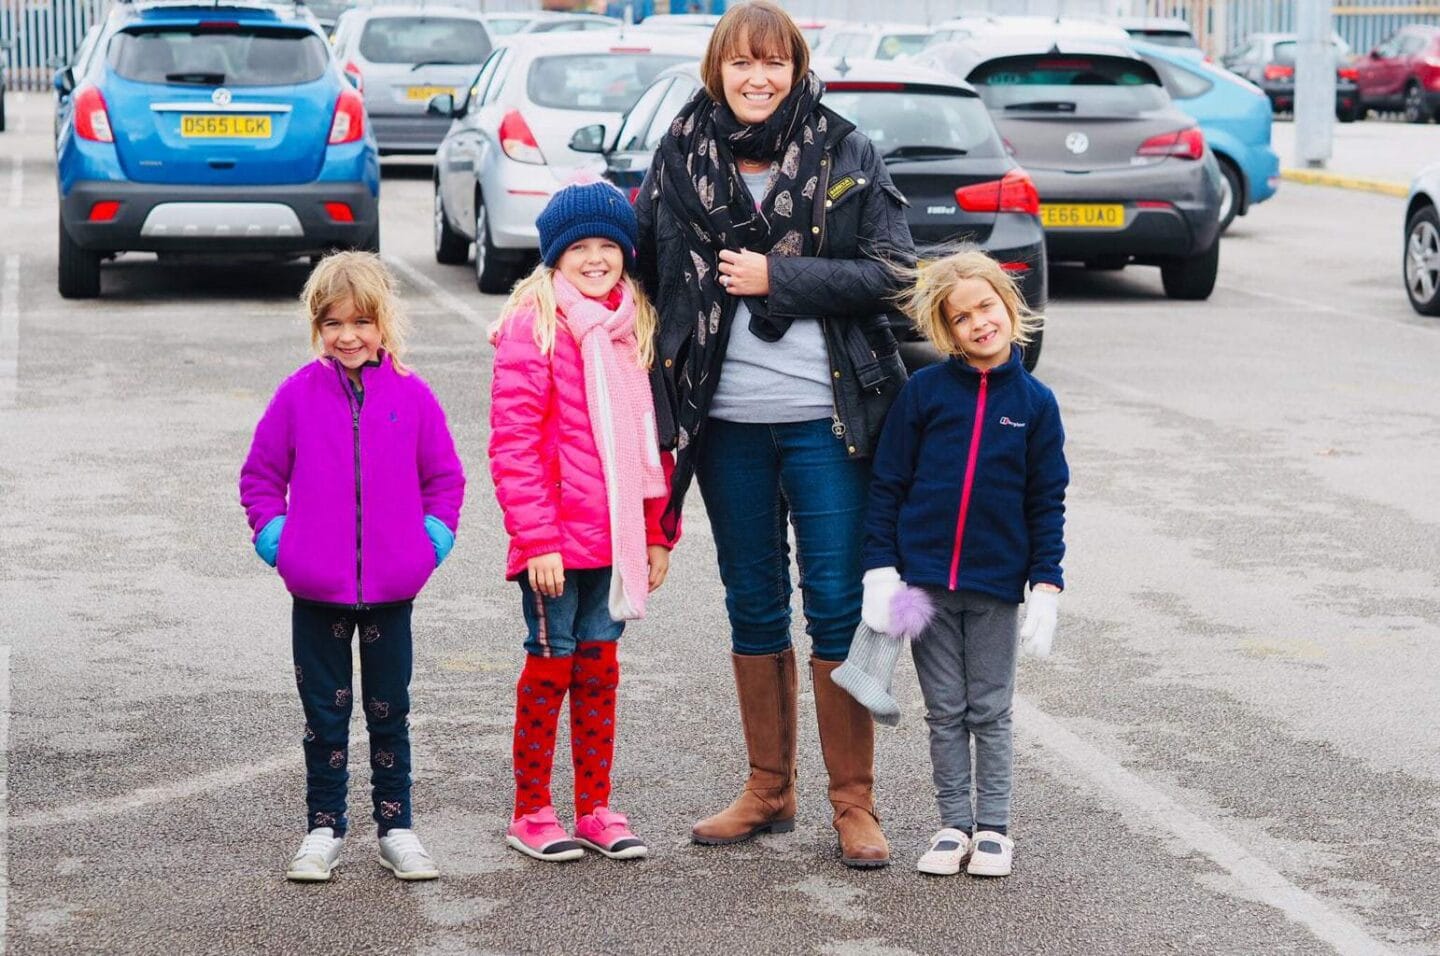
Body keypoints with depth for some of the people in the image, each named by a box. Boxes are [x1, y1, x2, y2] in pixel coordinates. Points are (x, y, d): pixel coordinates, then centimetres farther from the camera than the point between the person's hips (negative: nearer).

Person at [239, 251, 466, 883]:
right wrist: (273, 534, -4)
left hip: (392, 589, 0)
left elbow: (445, 476, 9)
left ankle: (396, 829, 20)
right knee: (325, 713, 9)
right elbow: (260, 474, 7)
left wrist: (434, 536, -3)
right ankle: (324, 828, 19)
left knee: (389, 713, 10)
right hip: (316, 589, 0)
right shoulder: (298, 395, -1)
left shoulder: (412, 397, -1)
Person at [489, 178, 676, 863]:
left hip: (615, 536, 5)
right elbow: (513, 444, -13)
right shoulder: (534, 325, -9)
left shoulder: (635, 328, 11)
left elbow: (650, 438, 16)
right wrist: (536, 539, -17)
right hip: (555, 541, -5)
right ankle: (530, 813, 14)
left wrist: (657, 533, 13)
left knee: (599, 665, 11)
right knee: (552, 664, 2)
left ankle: (595, 809, 21)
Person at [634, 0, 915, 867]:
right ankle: (769, 790, 24)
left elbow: (891, 271, -7)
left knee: (838, 607, -1)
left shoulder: (845, 154, -2)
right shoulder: (681, 156, 4)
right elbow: (649, 267, 11)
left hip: (827, 419, -3)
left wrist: (777, 276, -14)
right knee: (753, 607, 12)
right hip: (727, 421, 3)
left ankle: (854, 802, 9)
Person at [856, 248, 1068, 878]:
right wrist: (880, 567, -5)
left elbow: (1047, 502, 3)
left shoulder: (1034, 402, 0)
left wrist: (1045, 587, -3)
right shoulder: (925, 392, -2)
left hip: (996, 584, 0)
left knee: (990, 712, 9)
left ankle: (993, 826, 20)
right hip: (925, 579, 0)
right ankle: (953, 824, 19)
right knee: (945, 712, 9)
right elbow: (887, 485, 1)